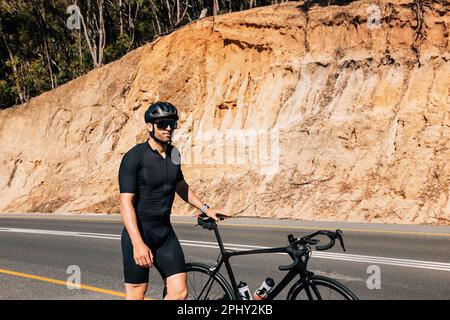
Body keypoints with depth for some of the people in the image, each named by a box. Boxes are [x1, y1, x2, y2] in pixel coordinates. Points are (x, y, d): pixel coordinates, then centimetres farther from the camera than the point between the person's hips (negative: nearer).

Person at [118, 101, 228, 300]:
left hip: (165, 231, 6)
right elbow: (126, 202, -19)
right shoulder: (134, 157, -13)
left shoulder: (173, 154, 8)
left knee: (179, 292, -3)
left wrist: (205, 209, 18)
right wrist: (138, 243, -28)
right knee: (137, 295, 1)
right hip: (138, 231, -6)